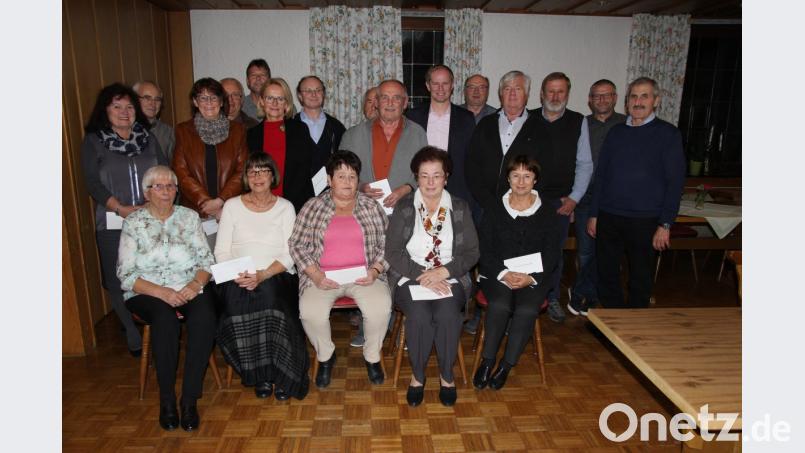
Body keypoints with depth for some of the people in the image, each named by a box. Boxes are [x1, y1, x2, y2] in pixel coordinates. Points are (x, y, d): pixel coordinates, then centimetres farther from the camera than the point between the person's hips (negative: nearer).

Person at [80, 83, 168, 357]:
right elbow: (92, 183, -4)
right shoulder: (93, 141, 5)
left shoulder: (147, 138, 13)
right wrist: (122, 209, -16)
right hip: (114, 224, -1)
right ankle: (134, 337, 16)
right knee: (121, 283, 2)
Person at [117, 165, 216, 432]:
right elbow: (126, 276, -4)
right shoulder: (133, 223, 2)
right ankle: (166, 398, -17)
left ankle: (189, 398, -21)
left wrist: (196, 284, -17)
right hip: (148, 293, -1)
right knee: (165, 317, -34)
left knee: (204, 317, -31)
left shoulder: (189, 217, 8)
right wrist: (163, 292, -18)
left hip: (190, 289, 1)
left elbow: (207, 260, 4)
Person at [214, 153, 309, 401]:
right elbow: (221, 251, 7)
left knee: (270, 295, -33)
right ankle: (259, 375, -10)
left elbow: (289, 255, 1)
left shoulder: (285, 207, 10)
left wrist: (263, 275, -16)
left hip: (277, 277, -1)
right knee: (236, 304, -30)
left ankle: (282, 375, -16)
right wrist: (237, 275, -13)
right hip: (238, 279, 1)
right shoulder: (232, 206, 12)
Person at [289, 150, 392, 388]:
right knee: (310, 312, -28)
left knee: (381, 308, -27)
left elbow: (386, 244, 8)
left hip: (363, 274, 1)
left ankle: (372, 355, 3)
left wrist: (374, 270, -8)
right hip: (322, 276, 0)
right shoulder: (312, 207, 5)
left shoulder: (371, 206, 8)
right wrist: (315, 274, -11)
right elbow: (297, 245, 2)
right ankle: (325, 355, 4)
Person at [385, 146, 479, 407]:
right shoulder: (404, 207, 4)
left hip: (449, 279, 1)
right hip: (411, 278, 0)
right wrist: (423, 276, -16)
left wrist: (442, 272, -14)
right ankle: (417, 375, -4)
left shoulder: (459, 208, 8)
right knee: (419, 315, -30)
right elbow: (392, 252, -3)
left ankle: (446, 375, -4)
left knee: (447, 314, -29)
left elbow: (471, 253, 3)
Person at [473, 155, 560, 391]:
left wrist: (531, 278, -13)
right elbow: (485, 250, 2)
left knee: (527, 309, -29)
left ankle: (506, 365, -14)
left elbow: (551, 255, 4)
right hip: (497, 274, 0)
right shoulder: (495, 211, 6)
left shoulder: (547, 215, 9)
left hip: (533, 278, 1)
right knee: (499, 304, -31)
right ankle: (487, 360, -14)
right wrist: (504, 274, -15)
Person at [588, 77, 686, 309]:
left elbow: (675, 182, -4)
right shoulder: (616, 132, 10)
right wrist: (594, 214, 9)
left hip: (645, 220, -3)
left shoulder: (668, 134, -1)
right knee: (606, 275, 8)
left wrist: (665, 224, -10)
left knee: (640, 279, 9)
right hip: (608, 217, 3)